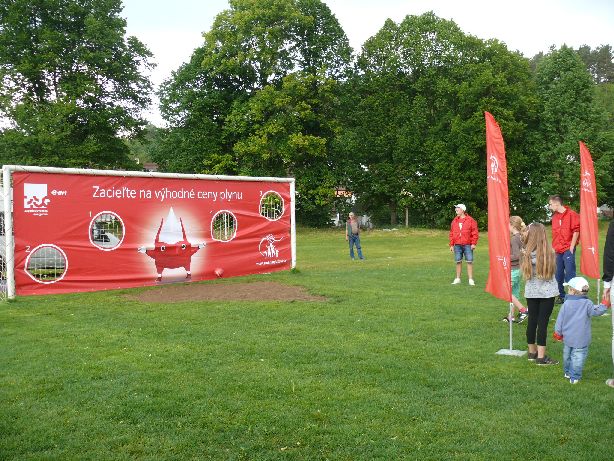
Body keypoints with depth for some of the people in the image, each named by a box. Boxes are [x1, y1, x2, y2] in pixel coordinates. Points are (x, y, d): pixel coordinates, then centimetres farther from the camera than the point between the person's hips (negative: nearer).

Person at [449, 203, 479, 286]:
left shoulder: (470, 220, 0)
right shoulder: (454, 221, 12)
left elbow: (475, 232, -3)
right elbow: (451, 233, 13)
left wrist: (473, 243, -9)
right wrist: (451, 245, 8)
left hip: (467, 245, -3)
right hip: (457, 245, 4)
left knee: (469, 261, -3)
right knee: (458, 261, 7)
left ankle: (471, 279, 2)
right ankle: (458, 279, 16)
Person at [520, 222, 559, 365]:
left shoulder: (526, 252, -4)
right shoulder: (549, 251, -9)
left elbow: (523, 271, -1)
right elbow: (553, 269, -2)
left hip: (531, 292, 3)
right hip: (547, 292, -3)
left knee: (532, 321, 12)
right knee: (543, 322, -1)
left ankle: (532, 352, 26)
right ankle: (541, 357, 1)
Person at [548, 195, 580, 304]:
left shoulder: (571, 214, -6)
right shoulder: (554, 217, 14)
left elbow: (576, 231, -8)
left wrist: (571, 247, -10)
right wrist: (553, 247, 13)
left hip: (568, 250, -7)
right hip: (557, 250, 7)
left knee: (569, 274, -6)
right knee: (558, 275, 10)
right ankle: (561, 296, 21)